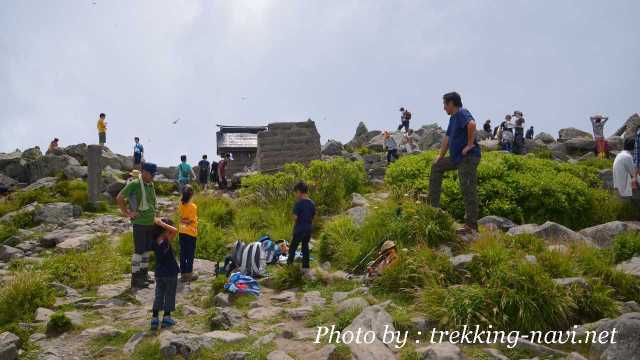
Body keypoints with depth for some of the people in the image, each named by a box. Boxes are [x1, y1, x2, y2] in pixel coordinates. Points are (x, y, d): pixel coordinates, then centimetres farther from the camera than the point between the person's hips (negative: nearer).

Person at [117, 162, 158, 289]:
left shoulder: (151, 184, 9)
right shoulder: (134, 184, -15)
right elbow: (119, 198, -17)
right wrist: (127, 213, -14)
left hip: (150, 223, 7)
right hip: (139, 223, -7)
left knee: (146, 249, 15)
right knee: (139, 251, -2)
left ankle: (144, 275, 27)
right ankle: (135, 279, 6)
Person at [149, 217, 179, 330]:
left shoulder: (153, 243, -6)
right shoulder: (166, 243, -25)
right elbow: (174, 230, -35)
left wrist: (158, 224, 3)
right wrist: (161, 223, -29)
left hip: (159, 274, 5)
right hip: (170, 274, -5)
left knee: (158, 295, 13)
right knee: (169, 296, 10)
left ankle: (155, 318, 11)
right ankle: (166, 318, 17)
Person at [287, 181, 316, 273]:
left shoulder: (299, 203, -18)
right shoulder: (312, 203, 3)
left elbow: (295, 217, -20)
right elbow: (313, 216, 8)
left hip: (299, 228, -6)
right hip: (309, 228, 6)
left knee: (293, 246, 10)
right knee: (305, 246, 14)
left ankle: (289, 263, 20)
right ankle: (305, 267, 16)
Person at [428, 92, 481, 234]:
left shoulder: (462, 113, -12)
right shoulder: (453, 118, 19)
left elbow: (472, 124, -34)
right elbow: (447, 138, 24)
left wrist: (470, 144, -26)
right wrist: (440, 157, 21)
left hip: (468, 158, -11)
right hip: (456, 157, 11)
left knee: (468, 190, -8)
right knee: (436, 166, 21)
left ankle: (471, 225, -4)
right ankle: (433, 205, 22)